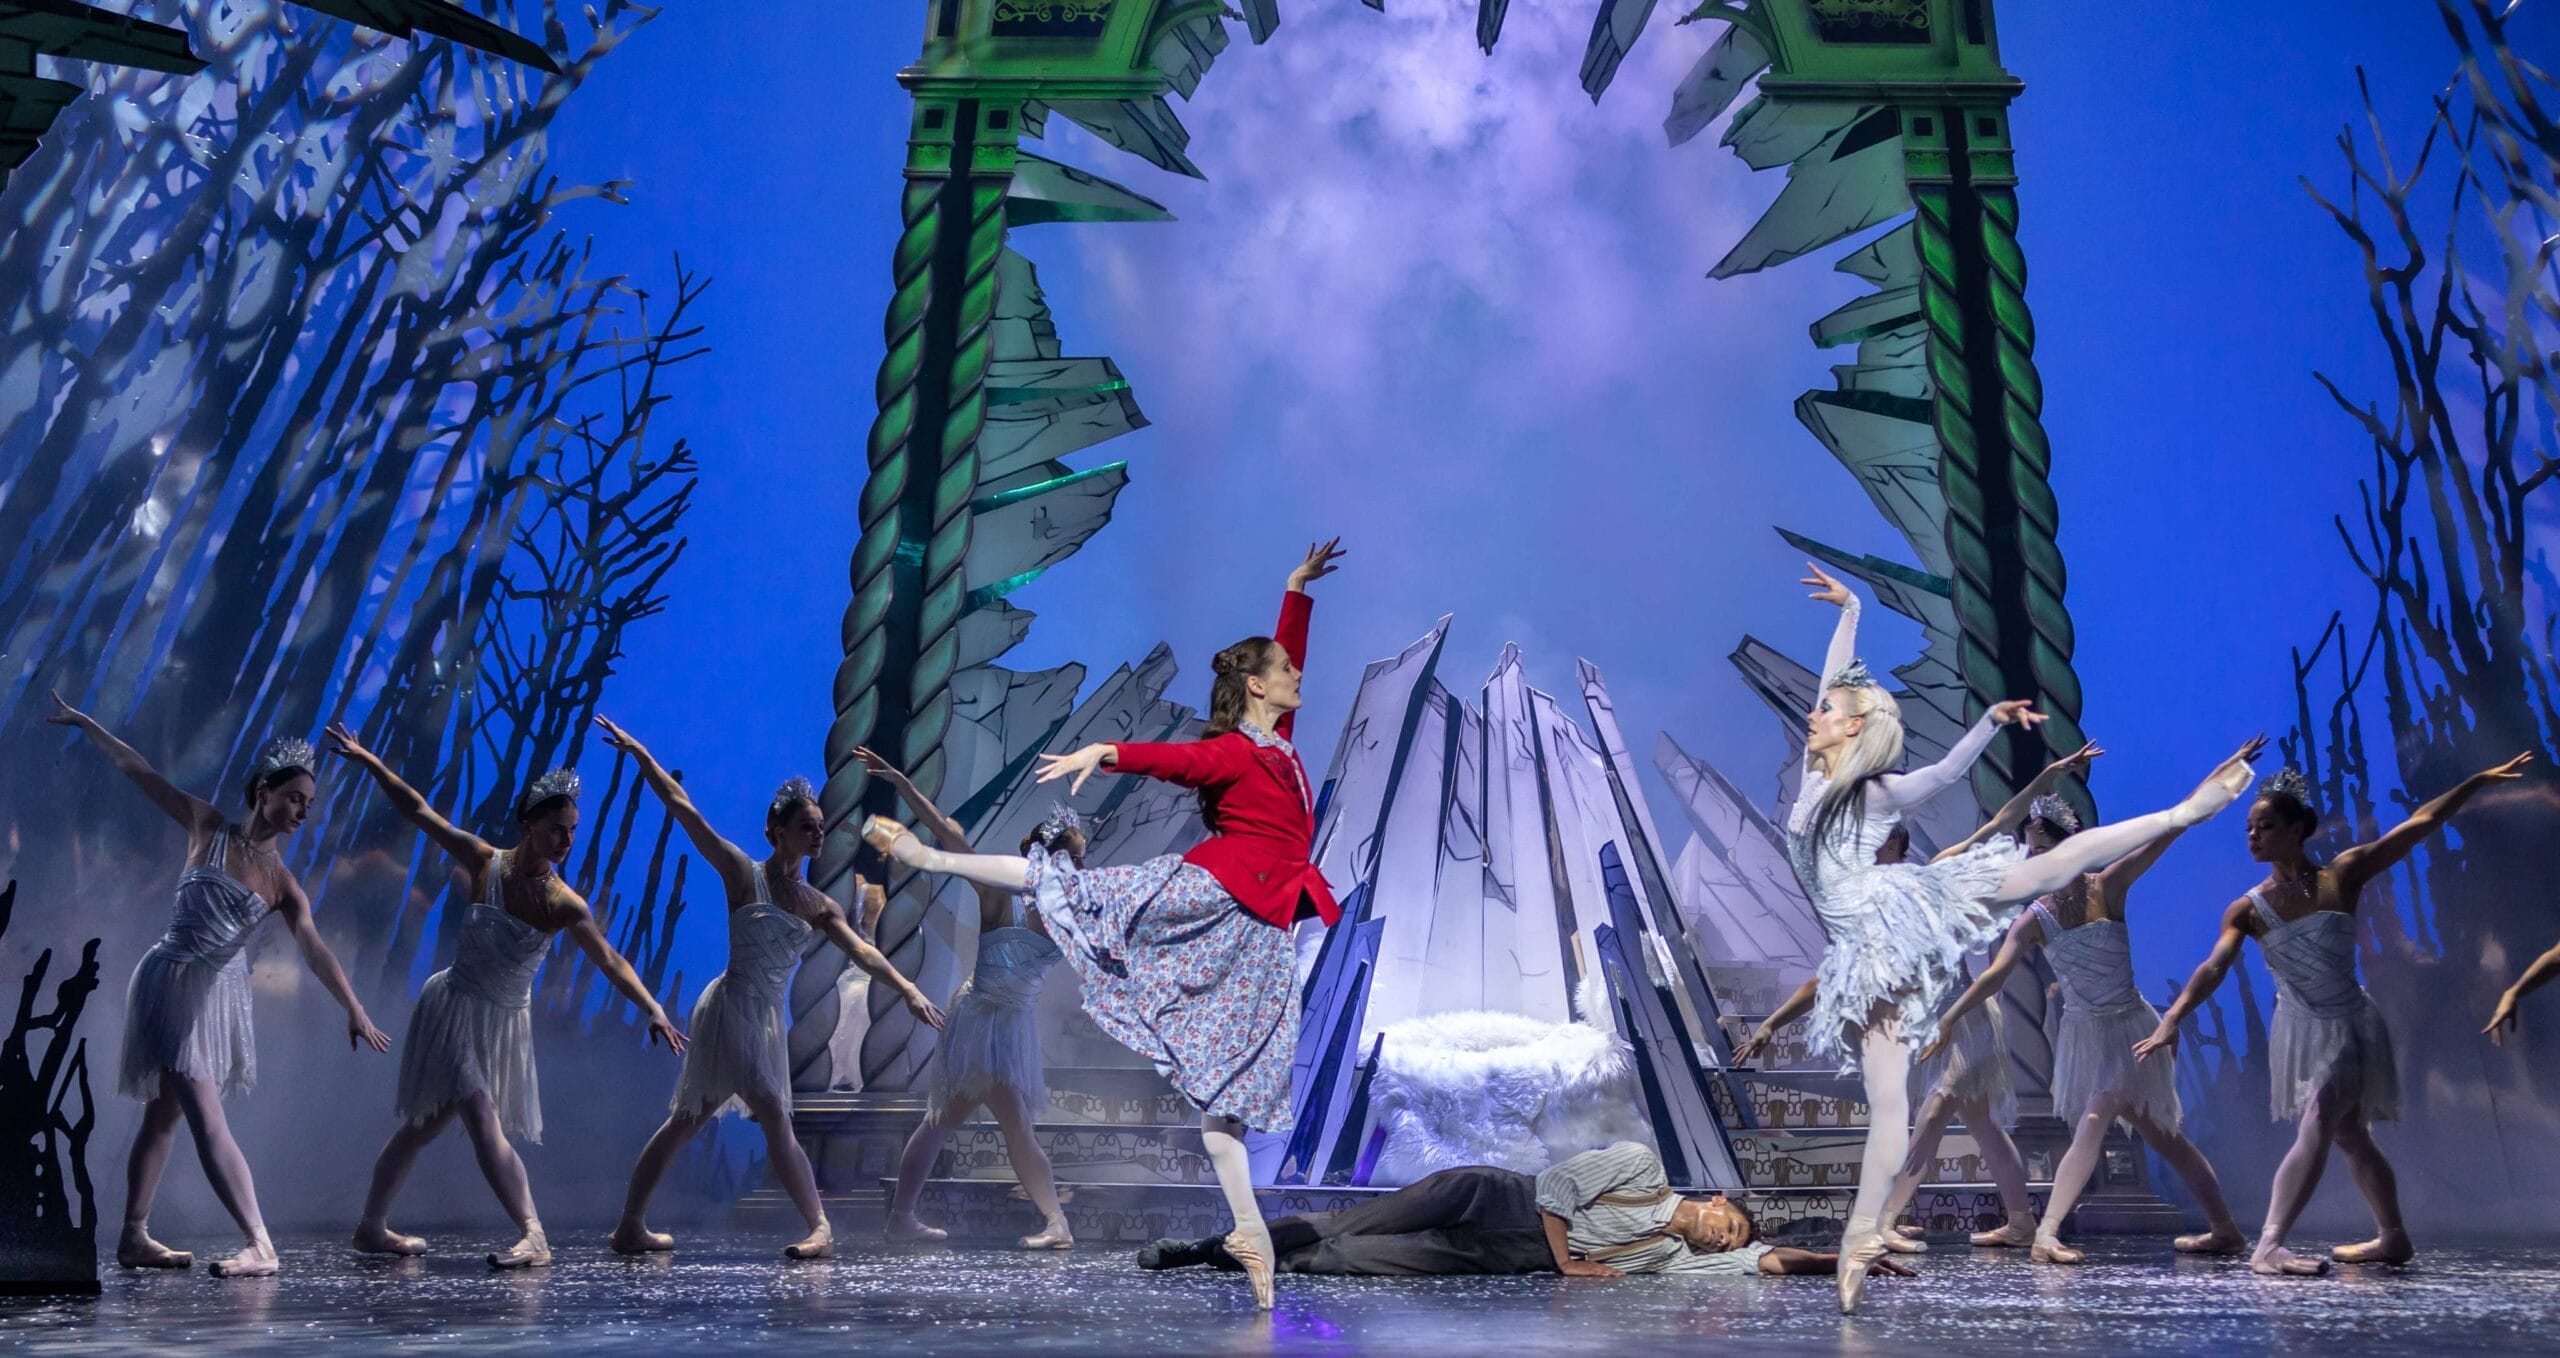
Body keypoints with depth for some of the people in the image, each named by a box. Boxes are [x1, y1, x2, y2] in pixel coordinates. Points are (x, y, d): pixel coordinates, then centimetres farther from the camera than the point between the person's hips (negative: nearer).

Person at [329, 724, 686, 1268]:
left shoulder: (564, 905, -11)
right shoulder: (484, 862, -14)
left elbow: (610, 961, -13)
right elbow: (419, 811, -6)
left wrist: (653, 1010, -24)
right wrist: (368, 761, -5)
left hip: (507, 1021, 3)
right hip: (455, 1009, -3)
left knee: (427, 1124, 16)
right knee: (485, 1122, -15)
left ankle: (372, 1228, 31)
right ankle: (532, 1235, -19)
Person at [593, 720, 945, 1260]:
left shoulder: (820, 906, 8)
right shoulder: (744, 874, -7)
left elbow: (860, 950, -4)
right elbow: (683, 810, -9)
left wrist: (905, 987, -19)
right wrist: (639, 754, -10)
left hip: (767, 1018, 7)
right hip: (732, 1008, -7)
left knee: (686, 1121, 14)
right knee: (775, 1117, -12)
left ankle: (630, 1226, 24)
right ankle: (819, 1226, -9)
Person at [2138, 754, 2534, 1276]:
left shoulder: (2342, 875, -9)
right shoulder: (2248, 909, -7)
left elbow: (2419, 824, -5)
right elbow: (2213, 968, -18)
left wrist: (2480, 780, -5)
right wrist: (2172, 1020, -32)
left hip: (2349, 1028, -4)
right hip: (2299, 1032, 4)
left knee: (2316, 1128, -19)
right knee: (2349, 1136, 18)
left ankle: (2269, 1245, -24)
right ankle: (2392, 1237, 35)